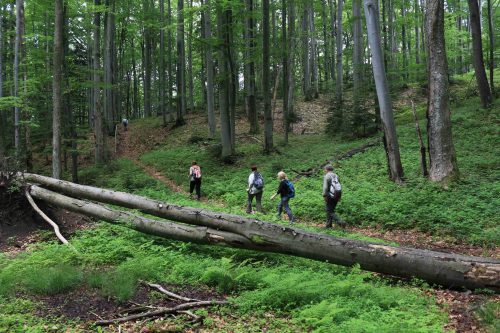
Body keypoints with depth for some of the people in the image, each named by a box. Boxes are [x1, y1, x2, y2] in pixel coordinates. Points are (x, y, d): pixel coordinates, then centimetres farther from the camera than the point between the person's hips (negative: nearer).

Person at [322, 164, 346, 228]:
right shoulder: (336, 176, 12)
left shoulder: (326, 176, -9)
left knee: (330, 212, -3)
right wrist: (339, 196, 16)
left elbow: (325, 187, -17)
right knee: (330, 210, 17)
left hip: (330, 196, -7)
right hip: (336, 196, 7)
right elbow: (339, 186, 12)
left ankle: (340, 222, -18)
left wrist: (325, 196, -14)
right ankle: (328, 225, 18)